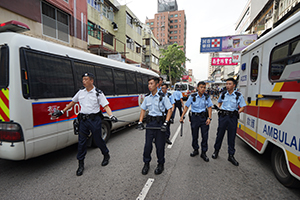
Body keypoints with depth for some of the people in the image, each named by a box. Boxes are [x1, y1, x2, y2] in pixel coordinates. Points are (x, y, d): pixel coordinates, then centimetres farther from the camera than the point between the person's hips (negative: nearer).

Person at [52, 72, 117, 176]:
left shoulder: (98, 93, -5)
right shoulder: (80, 92, 9)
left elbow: (106, 106, -12)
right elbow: (72, 102, 21)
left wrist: (111, 116, -27)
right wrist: (62, 111, 22)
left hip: (95, 119, -4)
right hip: (83, 120, 4)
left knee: (98, 139, 5)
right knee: (81, 141, 5)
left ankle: (106, 156, 32)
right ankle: (81, 165, 20)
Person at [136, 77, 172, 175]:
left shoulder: (162, 97, -5)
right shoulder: (147, 98, 7)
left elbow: (170, 110, -7)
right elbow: (143, 110, 14)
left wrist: (165, 123, -16)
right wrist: (140, 122, 3)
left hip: (160, 122, -3)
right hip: (150, 122, 3)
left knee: (160, 145, 6)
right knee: (147, 144, 6)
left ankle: (160, 164, 26)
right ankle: (146, 164, 25)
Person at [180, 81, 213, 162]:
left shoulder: (207, 97, -1)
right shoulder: (192, 96, -6)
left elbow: (209, 107, 2)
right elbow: (186, 106, -3)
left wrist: (209, 118, -9)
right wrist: (182, 117, -9)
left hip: (204, 117, 1)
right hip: (195, 117, -1)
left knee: (205, 135, 2)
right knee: (194, 135, 10)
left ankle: (203, 153, 18)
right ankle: (196, 150, 32)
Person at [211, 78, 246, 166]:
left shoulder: (239, 95, 1)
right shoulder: (223, 94, 8)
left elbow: (242, 107, 4)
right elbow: (219, 102, 25)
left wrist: (238, 112, -11)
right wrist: (219, 107, 7)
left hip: (232, 117, -1)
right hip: (223, 115, 1)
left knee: (232, 137, 5)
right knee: (220, 134, 9)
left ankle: (231, 156, 19)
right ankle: (216, 151, 27)